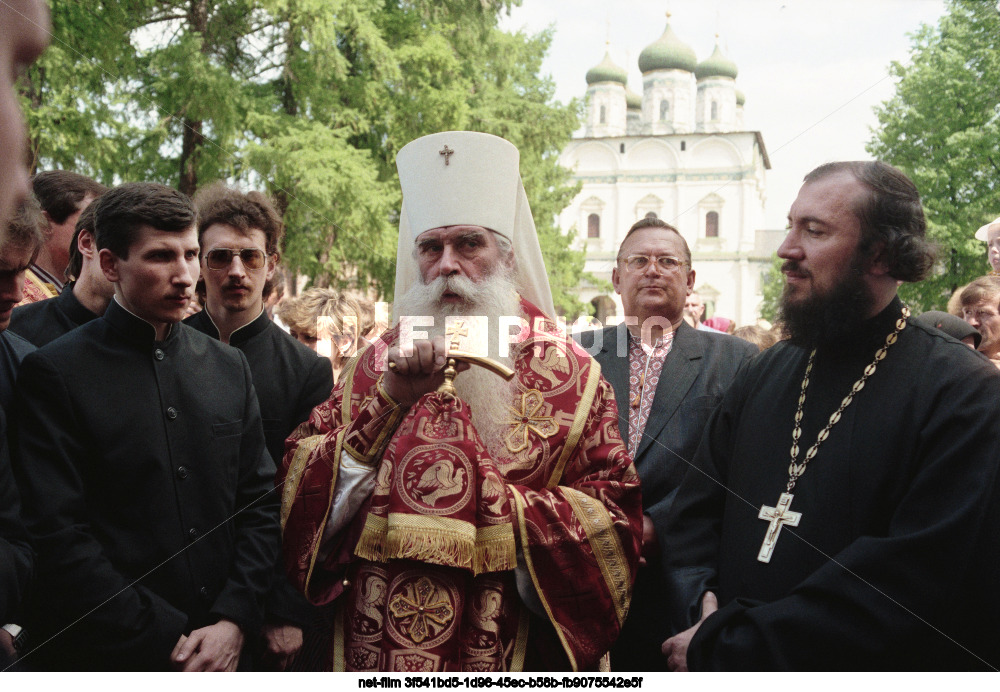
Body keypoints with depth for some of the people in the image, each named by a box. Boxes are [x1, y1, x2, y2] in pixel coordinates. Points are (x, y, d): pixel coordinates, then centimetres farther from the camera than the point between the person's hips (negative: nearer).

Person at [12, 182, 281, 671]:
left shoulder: (229, 366, 6)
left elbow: (260, 501, 5)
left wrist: (234, 621, -7)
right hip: (107, 656, -4)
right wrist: (167, 642, -15)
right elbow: (59, 536, -13)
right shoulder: (54, 372, -8)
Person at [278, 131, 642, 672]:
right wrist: (389, 401, -18)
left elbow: (610, 513, -5)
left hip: (511, 655, -1)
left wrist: (504, 506, -17)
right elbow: (298, 496, -6)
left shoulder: (569, 374, -3)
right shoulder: (377, 364, 2)